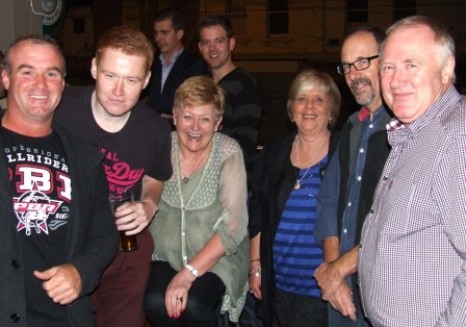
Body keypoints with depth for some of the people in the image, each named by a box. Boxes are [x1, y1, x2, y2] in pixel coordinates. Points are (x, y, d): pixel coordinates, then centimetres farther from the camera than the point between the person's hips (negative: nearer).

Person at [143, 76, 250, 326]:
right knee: (155, 302, -26)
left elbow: (233, 227, -16)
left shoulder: (228, 153, -10)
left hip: (216, 259, -2)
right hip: (165, 256, 2)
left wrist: (188, 273, -21)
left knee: (193, 305, -28)